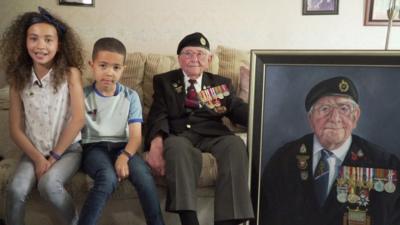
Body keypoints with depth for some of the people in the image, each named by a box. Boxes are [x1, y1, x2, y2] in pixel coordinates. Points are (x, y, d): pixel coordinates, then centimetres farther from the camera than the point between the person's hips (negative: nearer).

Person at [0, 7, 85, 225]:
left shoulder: (70, 73, -10)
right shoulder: (18, 79, -1)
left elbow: (78, 119, -15)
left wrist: (54, 156, -12)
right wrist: (37, 158, -12)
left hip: (68, 149, -2)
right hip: (34, 151, 3)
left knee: (48, 184, -28)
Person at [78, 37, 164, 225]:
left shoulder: (130, 96, 4)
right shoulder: (83, 95, 2)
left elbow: (136, 135, -2)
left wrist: (124, 156, -20)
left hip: (121, 146, 2)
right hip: (94, 146, -1)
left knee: (143, 175, -28)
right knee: (109, 178, -34)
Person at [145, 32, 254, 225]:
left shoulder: (221, 84, 22)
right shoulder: (164, 81, 18)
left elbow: (239, 110, 7)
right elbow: (158, 115, 2)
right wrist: (156, 142, -21)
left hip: (212, 134, 2)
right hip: (178, 134, -1)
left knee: (235, 144, -31)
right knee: (178, 147, -37)